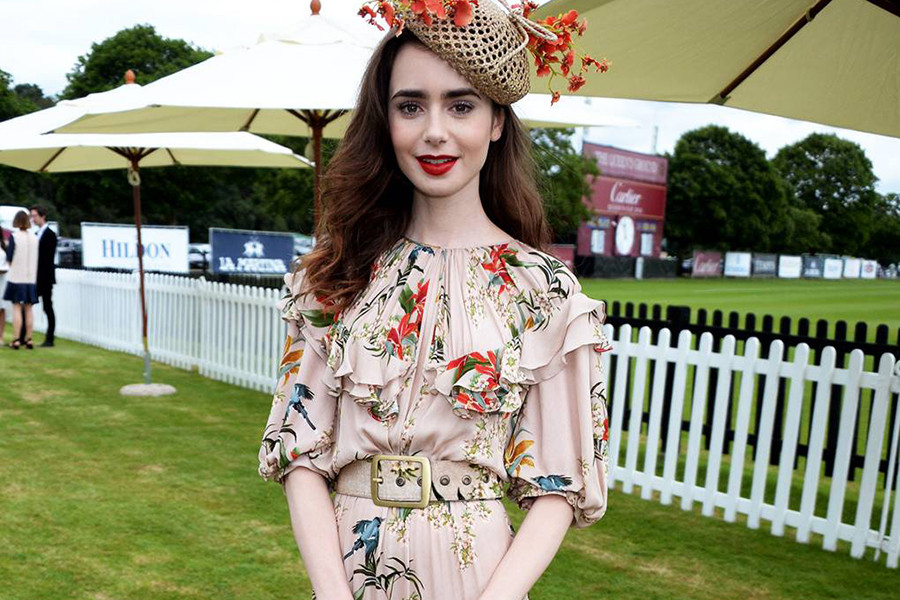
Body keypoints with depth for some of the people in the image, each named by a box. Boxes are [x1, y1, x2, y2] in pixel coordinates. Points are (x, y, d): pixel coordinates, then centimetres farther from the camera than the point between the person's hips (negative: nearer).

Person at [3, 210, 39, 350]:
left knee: (16, 308, 0)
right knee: (28, 309, 8)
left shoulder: (14, 236, -9)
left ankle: (16, 339, -1)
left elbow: (10, 258, -7)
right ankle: (28, 339, 8)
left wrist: (6, 247, 12)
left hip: (16, 277, -3)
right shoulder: (34, 238, 3)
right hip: (31, 278, 3)